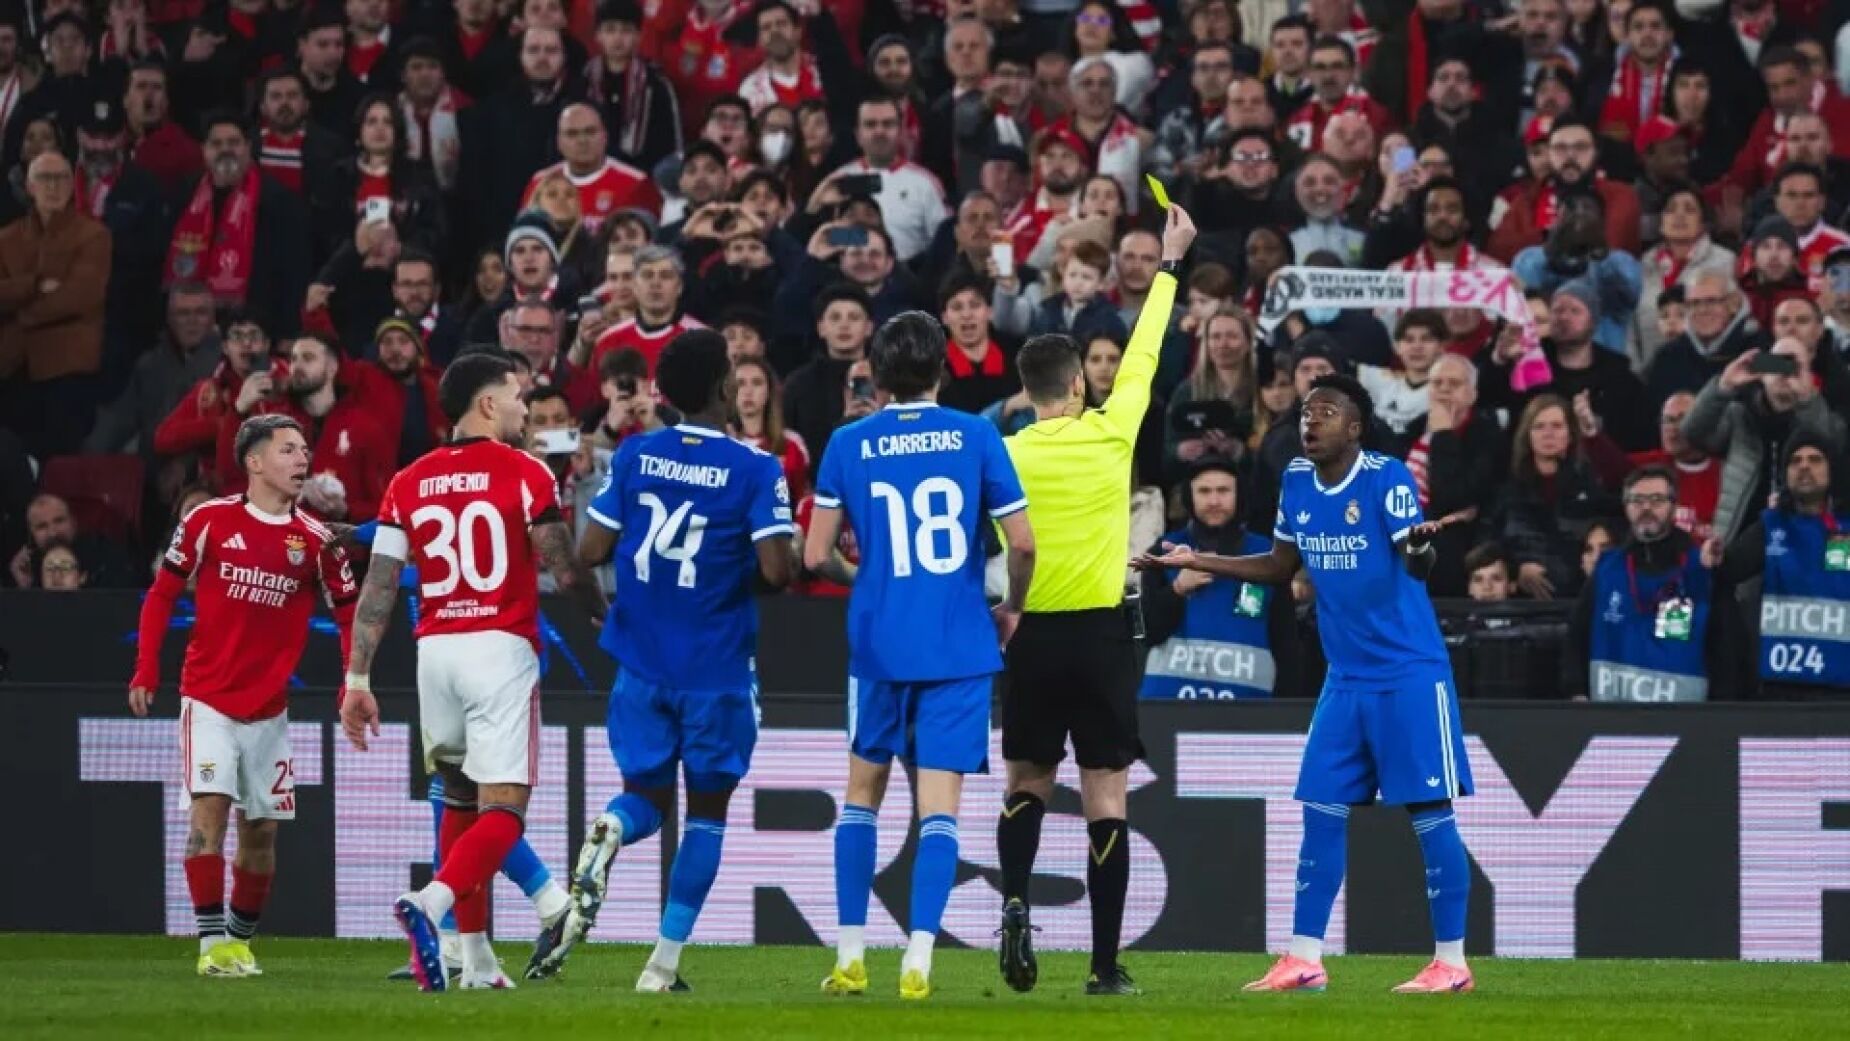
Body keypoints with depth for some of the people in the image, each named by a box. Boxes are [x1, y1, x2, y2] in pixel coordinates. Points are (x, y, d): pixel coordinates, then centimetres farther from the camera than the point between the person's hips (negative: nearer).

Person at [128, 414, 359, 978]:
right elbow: (162, 595, 2)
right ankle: (213, 943, -15)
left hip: (269, 707, 3)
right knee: (209, 807, -16)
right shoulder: (209, 521, -5)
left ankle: (241, 939, 23)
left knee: (261, 828, 6)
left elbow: (348, 613, 5)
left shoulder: (315, 540, 0)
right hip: (208, 698, -3)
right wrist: (145, 672, -4)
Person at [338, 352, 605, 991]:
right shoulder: (525, 476, -3)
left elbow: (378, 588, 4)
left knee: (459, 801, 18)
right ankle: (430, 904, -32)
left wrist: (357, 681, 5)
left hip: (434, 650, 5)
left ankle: (476, 960, 17)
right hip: (501, 649, -5)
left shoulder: (409, 484, 8)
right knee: (502, 812, -6)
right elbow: (565, 573, -3)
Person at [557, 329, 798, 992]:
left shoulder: (633, 457, -1)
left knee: (646, 796, 15)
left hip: (642, 661, 3)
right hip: (717, 668, -3)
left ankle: (604, 836, -22)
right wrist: (793, 559, 5)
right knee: (706, 811, 11)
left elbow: (590, 551, -1)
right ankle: (663, 963, 6)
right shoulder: (754, 470, -11)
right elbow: (777, 569, -18)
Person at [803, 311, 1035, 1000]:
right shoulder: (975, 437, -2)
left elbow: (816, 555, 2)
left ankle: (851, 956, 11)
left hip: (879, 644, 1)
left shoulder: (848, 445, 1)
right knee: (939, 804, -2)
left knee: (863, 791, 15)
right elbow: (1022, 542, -4)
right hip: (960, 648, -1)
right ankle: (918, 959, -12)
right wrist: (1013, 608, 14)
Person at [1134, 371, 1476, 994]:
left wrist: (1419, 545, -46)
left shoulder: (1386, 479, -13)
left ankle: (1451, 962, 1)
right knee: (1321, 813, 4)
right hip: (1346, 678, 7)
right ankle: (1303, 961, 8)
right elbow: (1279, 568, 19)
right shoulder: (1296, 480, 6)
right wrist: (1194, 561, 14)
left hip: (1409, 674, -7)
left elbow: (1418, 567, -23)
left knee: (1429, 813, -5)